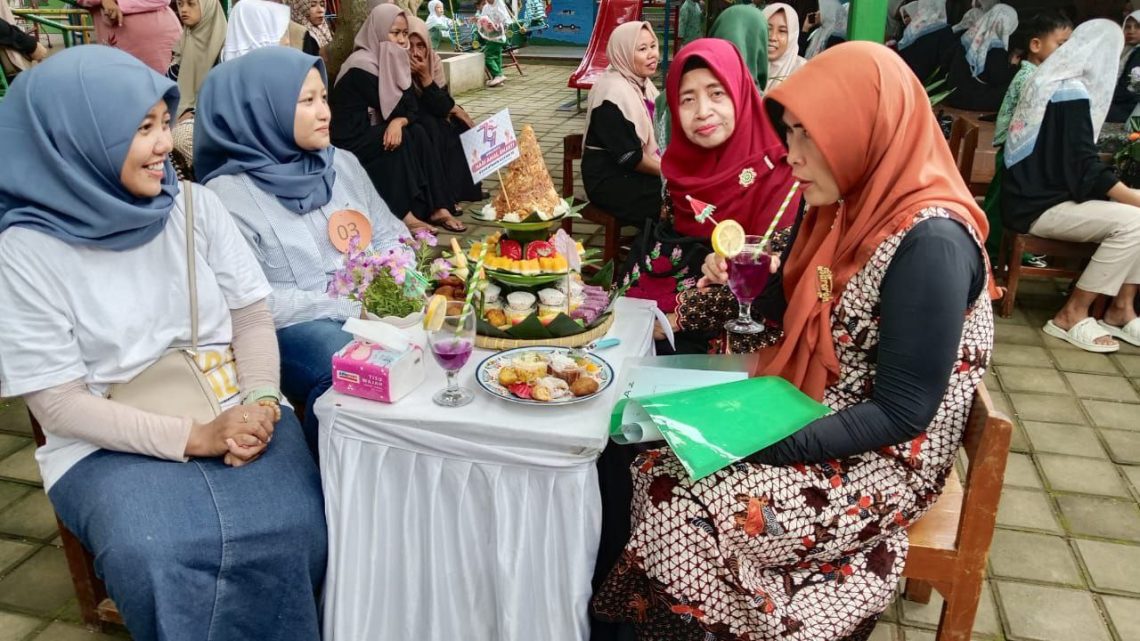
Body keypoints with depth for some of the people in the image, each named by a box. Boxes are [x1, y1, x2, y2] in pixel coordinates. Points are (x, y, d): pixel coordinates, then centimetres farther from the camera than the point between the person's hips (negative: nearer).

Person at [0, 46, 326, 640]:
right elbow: (60, 404, -8)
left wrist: (260, 404, -14)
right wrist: (194, 437, -18)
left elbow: (253, 318, 5)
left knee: (291, 531, -25)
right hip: (109, 445, -2)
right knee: (155, 557, -31)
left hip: (235, 415, 2)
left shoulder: (194, 205, 3)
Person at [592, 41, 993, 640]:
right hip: (812, 419, 8)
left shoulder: (929, 242, -26)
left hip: (883, 458, -8)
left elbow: (902, 412, -24)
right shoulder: (857, 204, 0)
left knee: (680, 512, -17)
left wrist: (770, 444, -24)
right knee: (651, 466, -4)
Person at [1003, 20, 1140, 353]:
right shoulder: (1071, 93, -15)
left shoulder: (1053, 82, 14)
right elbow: (1084, 167, -18)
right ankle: (1071, 315, -11)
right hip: (1037, 207, -10)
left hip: (1040, 194, 10)